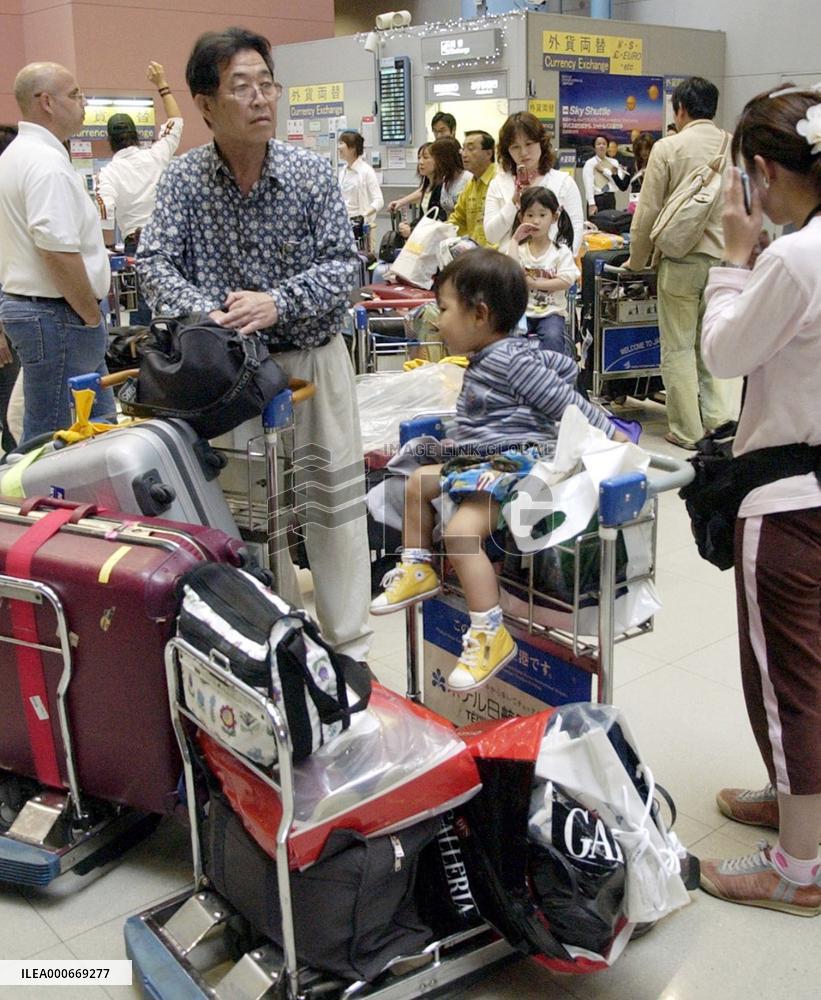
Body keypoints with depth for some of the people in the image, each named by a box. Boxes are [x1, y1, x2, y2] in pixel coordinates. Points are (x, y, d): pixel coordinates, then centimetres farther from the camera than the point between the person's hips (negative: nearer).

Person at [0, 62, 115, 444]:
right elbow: (58, 251, -26)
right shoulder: (46, 162, -18)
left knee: (100, 420, 17)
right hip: (57, 315, -11)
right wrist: (92, 315, -15)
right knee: (53, 438, -3)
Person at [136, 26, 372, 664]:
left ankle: (350, 647, 16)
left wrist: (279, 302, -24)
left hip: (314, 358, 0)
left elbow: (343, 264, -9)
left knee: (335, 502, 3)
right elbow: (155, 263, -10)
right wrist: (205, 312, -29)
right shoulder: (185, 178, -4)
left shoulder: (312, 172, -5)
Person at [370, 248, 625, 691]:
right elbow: (562, 365, 25)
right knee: (418, 481, 21)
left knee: (460, 531, -30)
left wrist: (611, 435, -11)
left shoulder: (513, 360, -16)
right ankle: (418, 571, 27)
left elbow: (565, 401, -14)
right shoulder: (486, 359, 14)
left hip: (514, 462, -12)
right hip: (477, 462, 12)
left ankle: (491, 634, -27)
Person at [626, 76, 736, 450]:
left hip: (681, 258, -4)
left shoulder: (668, 148, -7)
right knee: (710, 343, 17)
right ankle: (718, 416, 13)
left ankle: (687, 430, 9)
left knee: (678, 348, 5)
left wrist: (636, 261, 7)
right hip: (723, 258, 4)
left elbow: (648, 212, -5)